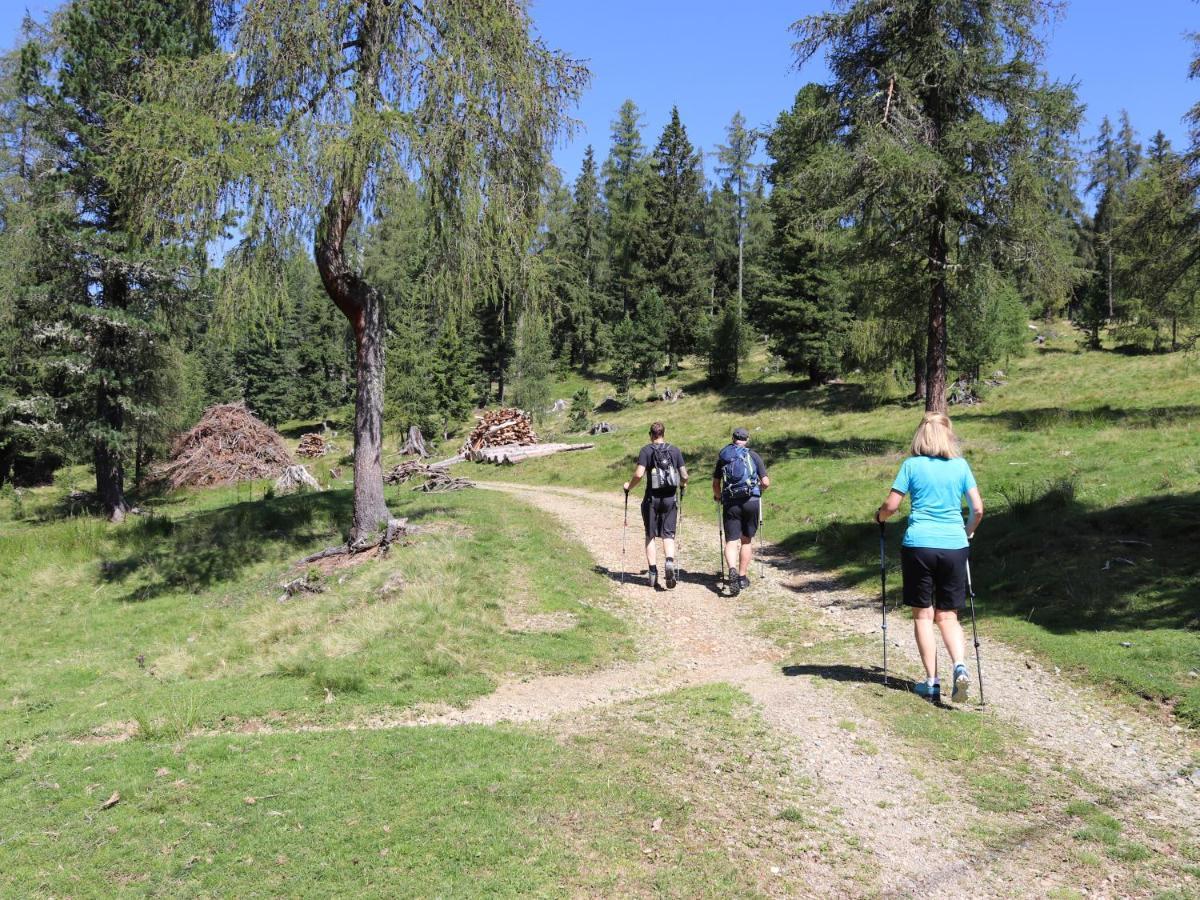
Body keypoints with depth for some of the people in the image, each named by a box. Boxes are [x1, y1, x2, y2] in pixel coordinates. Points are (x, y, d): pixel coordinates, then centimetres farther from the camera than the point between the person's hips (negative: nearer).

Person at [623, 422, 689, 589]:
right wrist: (682, 484, 25)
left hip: (652, 498, -1)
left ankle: (653, 573, 8)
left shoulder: (646, 450, -4)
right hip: (670, 499, 2)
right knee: (668, 535, 6)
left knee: (650, 536, 10)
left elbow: (638, 474, -15)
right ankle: (670, 562, -20)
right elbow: (684, 476, 3)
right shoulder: (675, 450, 4)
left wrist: (629, 485, 4)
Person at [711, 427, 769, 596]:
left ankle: (732, 570, -27)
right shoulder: (753, 456, 4)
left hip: (730, 503, 0)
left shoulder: (722, 457, 9)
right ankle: (743, 577, 18)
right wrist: (759, 488, 23)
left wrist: (718, 496, 30)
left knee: (731, 541, -1)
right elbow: (766, 483, 1)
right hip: (751, 501, 0)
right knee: (746, 540, 15)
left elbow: (715, 483, 10)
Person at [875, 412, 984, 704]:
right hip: (954, 546, 2)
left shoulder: (912, 464, -2)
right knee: (948, 616, 11)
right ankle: (960, 666, -11)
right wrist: (968, 532, 22)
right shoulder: (961, 465, 5)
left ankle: (931, 682, 6)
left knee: (923, 615, 7)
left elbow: (891, 506, -5)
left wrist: (879, 516, 17)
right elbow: (978, 509, 4)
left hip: (918, 545, -2)